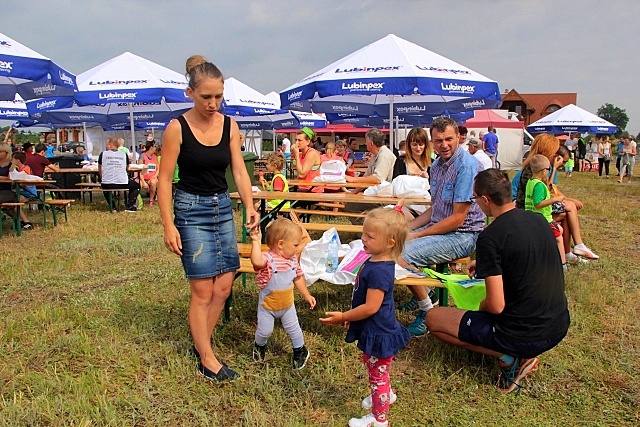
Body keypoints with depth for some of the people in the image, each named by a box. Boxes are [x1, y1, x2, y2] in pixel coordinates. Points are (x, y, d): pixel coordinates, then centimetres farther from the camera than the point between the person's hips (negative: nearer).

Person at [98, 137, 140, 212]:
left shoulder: (103, 154, 6)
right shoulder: (124, 155, 8)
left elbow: (99, 170, 16)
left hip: (107, 185, 1)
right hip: (123, 184, -1)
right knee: (137, 186, 27)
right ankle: (130, 206, 8)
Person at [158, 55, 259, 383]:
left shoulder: (229, 126, 2)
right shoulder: (177, 128, -10)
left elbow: (239, 171, 2)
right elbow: (164, 179, -9)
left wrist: (250, 207, -13)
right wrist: (169, 225, -14)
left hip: (223, 208, 5)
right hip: (191, 210, -5)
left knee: (224, 285, 7)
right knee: (203, 290, -3)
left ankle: (201, 342, 27)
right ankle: (207, 360, 12)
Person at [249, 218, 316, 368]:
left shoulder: (292, 260, -7)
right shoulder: (268, 259, -29)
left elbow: (298, 278, 7)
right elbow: (257, 261, -54)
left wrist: (307, 296, 11)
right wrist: (256, 241, -53)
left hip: (287, 304, 5)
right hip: (267, 305, -4)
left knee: (293, 328, 16)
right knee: (265, 330, 9)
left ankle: (300, 351, 40)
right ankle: (259, 346, 44)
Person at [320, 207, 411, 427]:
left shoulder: (379, 271, -32)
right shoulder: (375, 262, -1)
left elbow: (371, 307, -29)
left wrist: (343, 317, -18)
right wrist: (350, 317, 18)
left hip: (378, 333, -10)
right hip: (374, 330, 10)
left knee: (378, 374, 9)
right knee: (372, 366, 30)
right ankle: (387, 395, 54)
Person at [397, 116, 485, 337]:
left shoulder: (467, 166, -19)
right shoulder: (437, 165, 8)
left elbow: (457, 219, -20)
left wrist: (417, 235, -16)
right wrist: (405, 228, 3)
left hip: (462, 236, -9)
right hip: (439, 228, 9)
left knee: (400, 256, -23)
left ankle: (427, 310, -4)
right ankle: (424, 292, 19)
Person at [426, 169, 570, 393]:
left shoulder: (490, 237, -21)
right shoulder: (539, 220, 2)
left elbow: (496, 305, -22)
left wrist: (480, 306, 1)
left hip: (524, 337, -7)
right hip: (559, 328, 7)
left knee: (433, 318, 6)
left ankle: (508, 358, -1)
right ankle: (519, 354, 13)